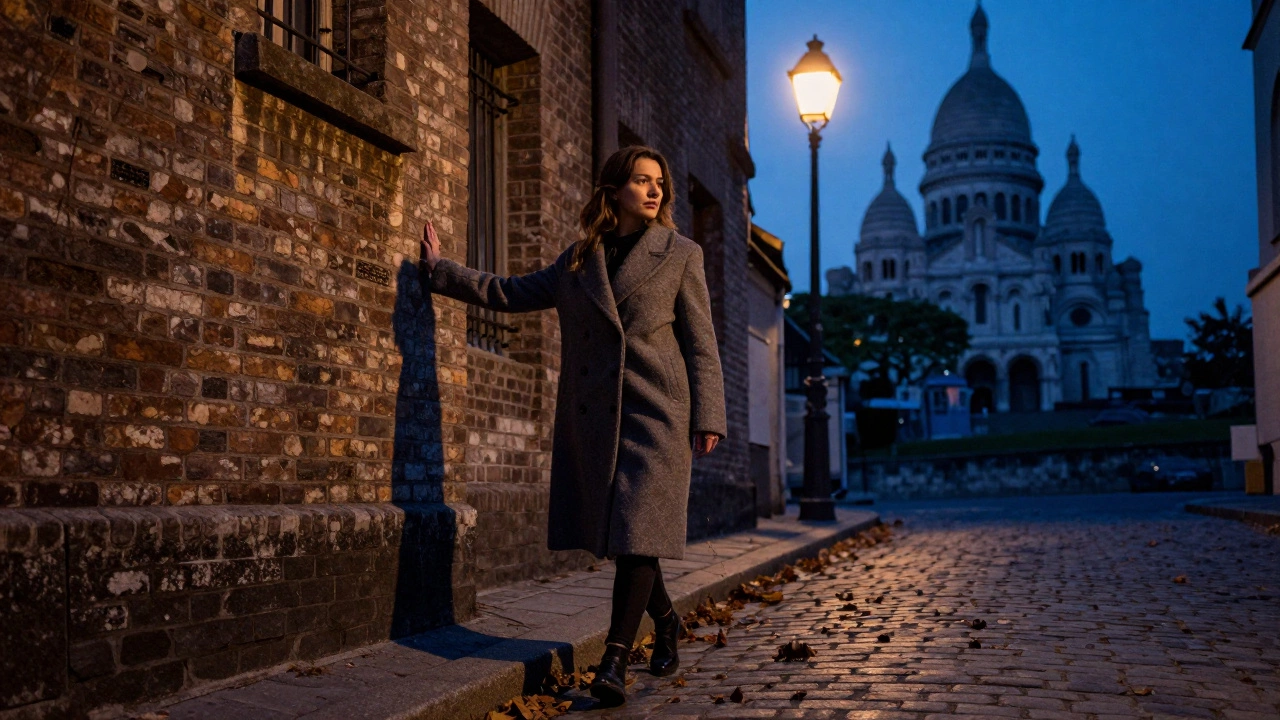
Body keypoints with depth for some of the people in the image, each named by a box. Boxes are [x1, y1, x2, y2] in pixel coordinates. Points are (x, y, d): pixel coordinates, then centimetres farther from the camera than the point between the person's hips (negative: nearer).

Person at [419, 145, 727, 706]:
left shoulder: (680, 254, 5)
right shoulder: (576, 262, 13)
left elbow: (701, 344, 2)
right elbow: (508, 292, 20)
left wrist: (708, 418, -6)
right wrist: (440, 270, 19)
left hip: (656, 413, -3)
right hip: (592, 415, 4)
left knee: (637, 532, -10)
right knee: (614, 533, 9)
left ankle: (614, 660, -6)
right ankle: (665, 621, 32)